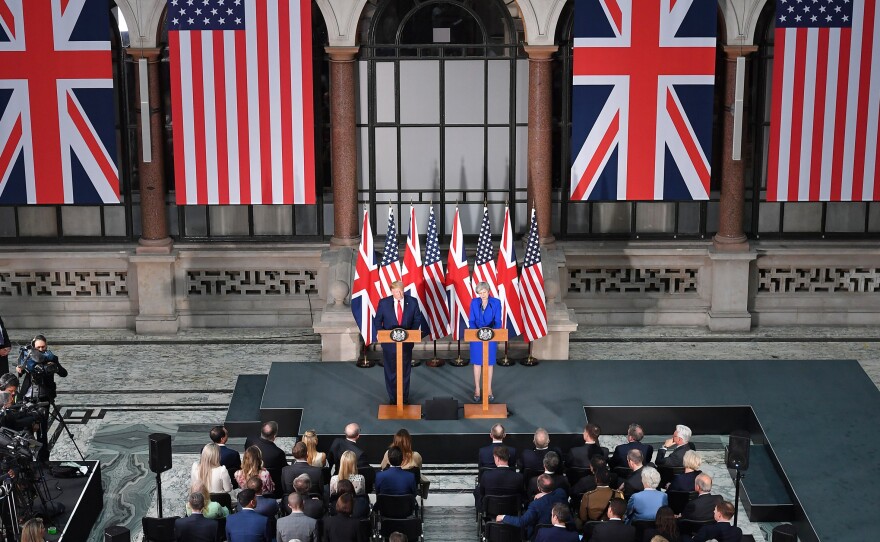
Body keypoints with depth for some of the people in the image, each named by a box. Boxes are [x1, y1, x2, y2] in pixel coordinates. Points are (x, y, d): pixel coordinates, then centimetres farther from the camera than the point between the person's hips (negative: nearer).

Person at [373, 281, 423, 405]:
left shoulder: (412, 302, -4)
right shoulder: (384, 303, -6)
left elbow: (417, 319, 4)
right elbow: (377, 321, 2)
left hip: (406, 342, 1)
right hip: (389, 342, -1)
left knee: (405, 371, 10)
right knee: (390, 372, 8)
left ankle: (405, 398, 23)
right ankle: (392, 398, 20)